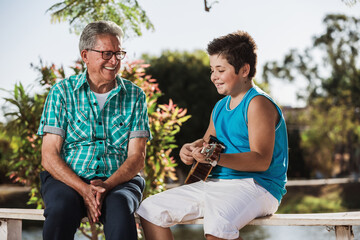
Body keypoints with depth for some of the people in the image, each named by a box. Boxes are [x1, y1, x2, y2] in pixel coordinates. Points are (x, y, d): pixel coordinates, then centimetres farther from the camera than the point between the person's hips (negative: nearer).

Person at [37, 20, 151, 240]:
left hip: (118, 180, 0)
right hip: (68, 178, 0)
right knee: (61, 208, -34)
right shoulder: (62, 92, 5)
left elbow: (137, 157, 3)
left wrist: (107, 185, -17)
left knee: (119, 208, -35)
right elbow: (49, 156, -1)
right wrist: (84, 190, -18)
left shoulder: (135, 96, 9)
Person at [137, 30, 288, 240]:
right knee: (150, 210, 0)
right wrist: (191, 149, 4)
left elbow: (262, 160, -20)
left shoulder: (258, 103, -11)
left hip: (256, 185, -9)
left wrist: (216, 158, -32)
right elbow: (209, 140, 29)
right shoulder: (220, 107, 18)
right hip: (216, 183, 9)